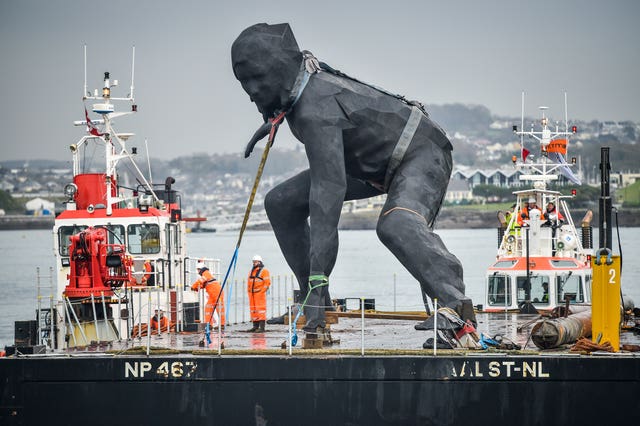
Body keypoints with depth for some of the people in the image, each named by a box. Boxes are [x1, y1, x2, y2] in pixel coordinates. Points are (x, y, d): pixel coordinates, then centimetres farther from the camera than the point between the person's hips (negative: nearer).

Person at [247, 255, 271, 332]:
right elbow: (249, 282, 22)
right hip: (251, 294, 8)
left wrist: (262, 291, -14)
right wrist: (248, 291, 12)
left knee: (260, 308, -10)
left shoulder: (264, 271, -4)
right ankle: (255, 326, 13)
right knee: (253, 309, 8)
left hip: (260, 293, -7)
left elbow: (267, 282, -9)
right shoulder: (251, 271, 18)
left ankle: (262, 327, -11)